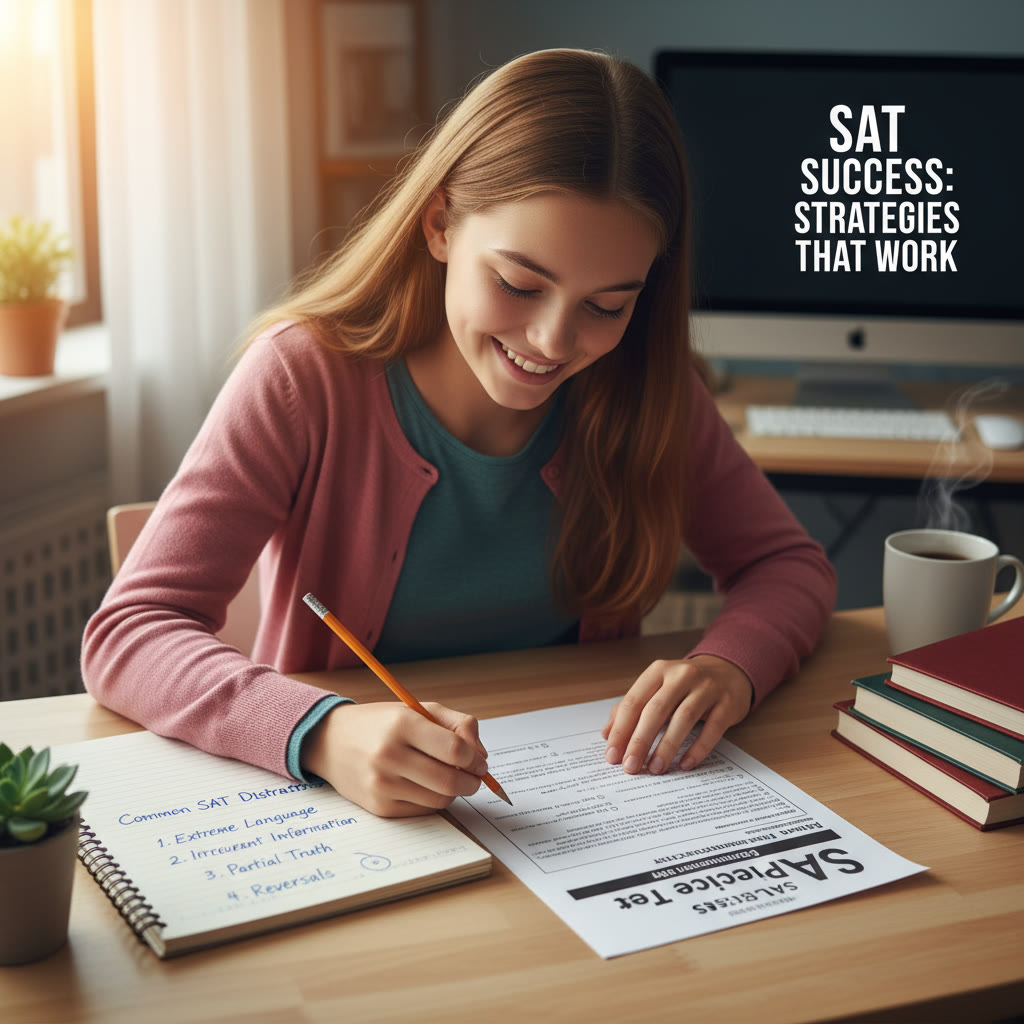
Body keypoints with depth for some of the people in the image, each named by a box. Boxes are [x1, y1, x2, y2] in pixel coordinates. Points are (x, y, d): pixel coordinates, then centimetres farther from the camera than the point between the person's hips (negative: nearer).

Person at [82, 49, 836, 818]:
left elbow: (793, 566, 3)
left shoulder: (642, 388, -5)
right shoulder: (306, 377, -15)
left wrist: (729, 665, -21)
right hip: (346, 816, -1)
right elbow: (126, 636, -20)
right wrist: (325, 734, -39)